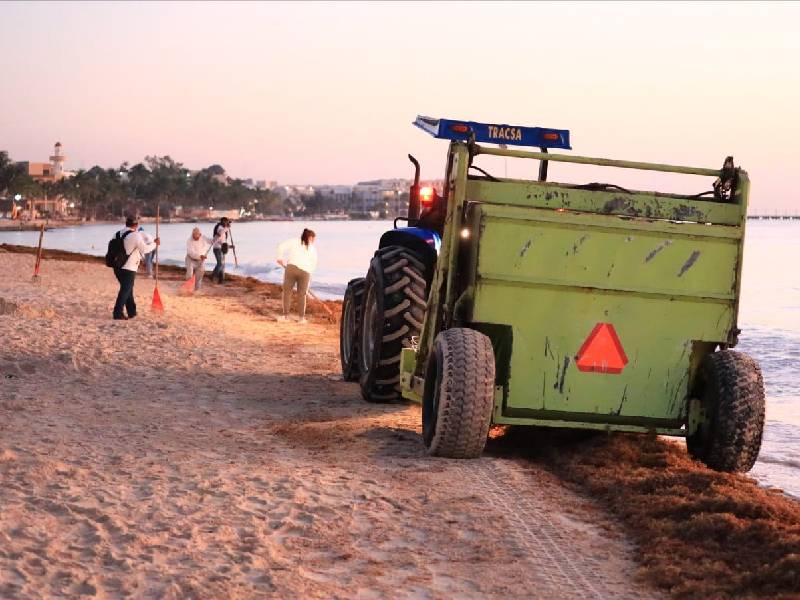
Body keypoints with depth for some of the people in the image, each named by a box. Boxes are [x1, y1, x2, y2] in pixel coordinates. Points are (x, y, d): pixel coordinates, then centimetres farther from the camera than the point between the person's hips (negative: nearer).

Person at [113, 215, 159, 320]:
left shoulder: (118, 234, 8)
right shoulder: (135, 235, -13)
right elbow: (145, 249, -9)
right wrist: (155, 243, 5)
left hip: (118, 267, 7)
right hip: (128, 268, -7)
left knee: (128, 289, 19)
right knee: (125, 290, 0)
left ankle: (132, 311, 27)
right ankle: (118, 313, -1)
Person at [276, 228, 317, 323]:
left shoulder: (295, 241, 14)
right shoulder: (313, 249, 18)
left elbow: (282, 246, 1)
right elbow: (313, 265, 17)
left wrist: (280, 258, 12)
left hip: (291, 268, -1)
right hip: (305, 271, 1)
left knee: (287, 291, 13)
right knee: (301, 295, 14)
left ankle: (285, 315, 14)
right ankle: (302, 317, 17)